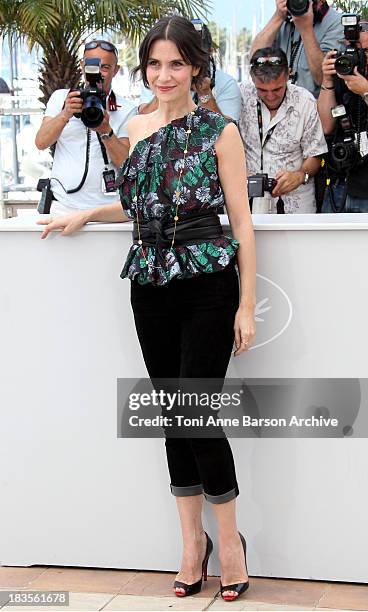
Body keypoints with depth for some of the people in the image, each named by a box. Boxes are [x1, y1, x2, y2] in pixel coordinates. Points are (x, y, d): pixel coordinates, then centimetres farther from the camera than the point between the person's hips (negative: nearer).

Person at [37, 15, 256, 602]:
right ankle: (193, 539, 20)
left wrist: (247, 305, -9)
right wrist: (87, 214, 15)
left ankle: (229, 538, 11)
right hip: (150, 285, 5)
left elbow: (241, 220, -6)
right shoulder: (137, 128, 11)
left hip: (207, 285, -5)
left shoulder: (218, 131, -4)